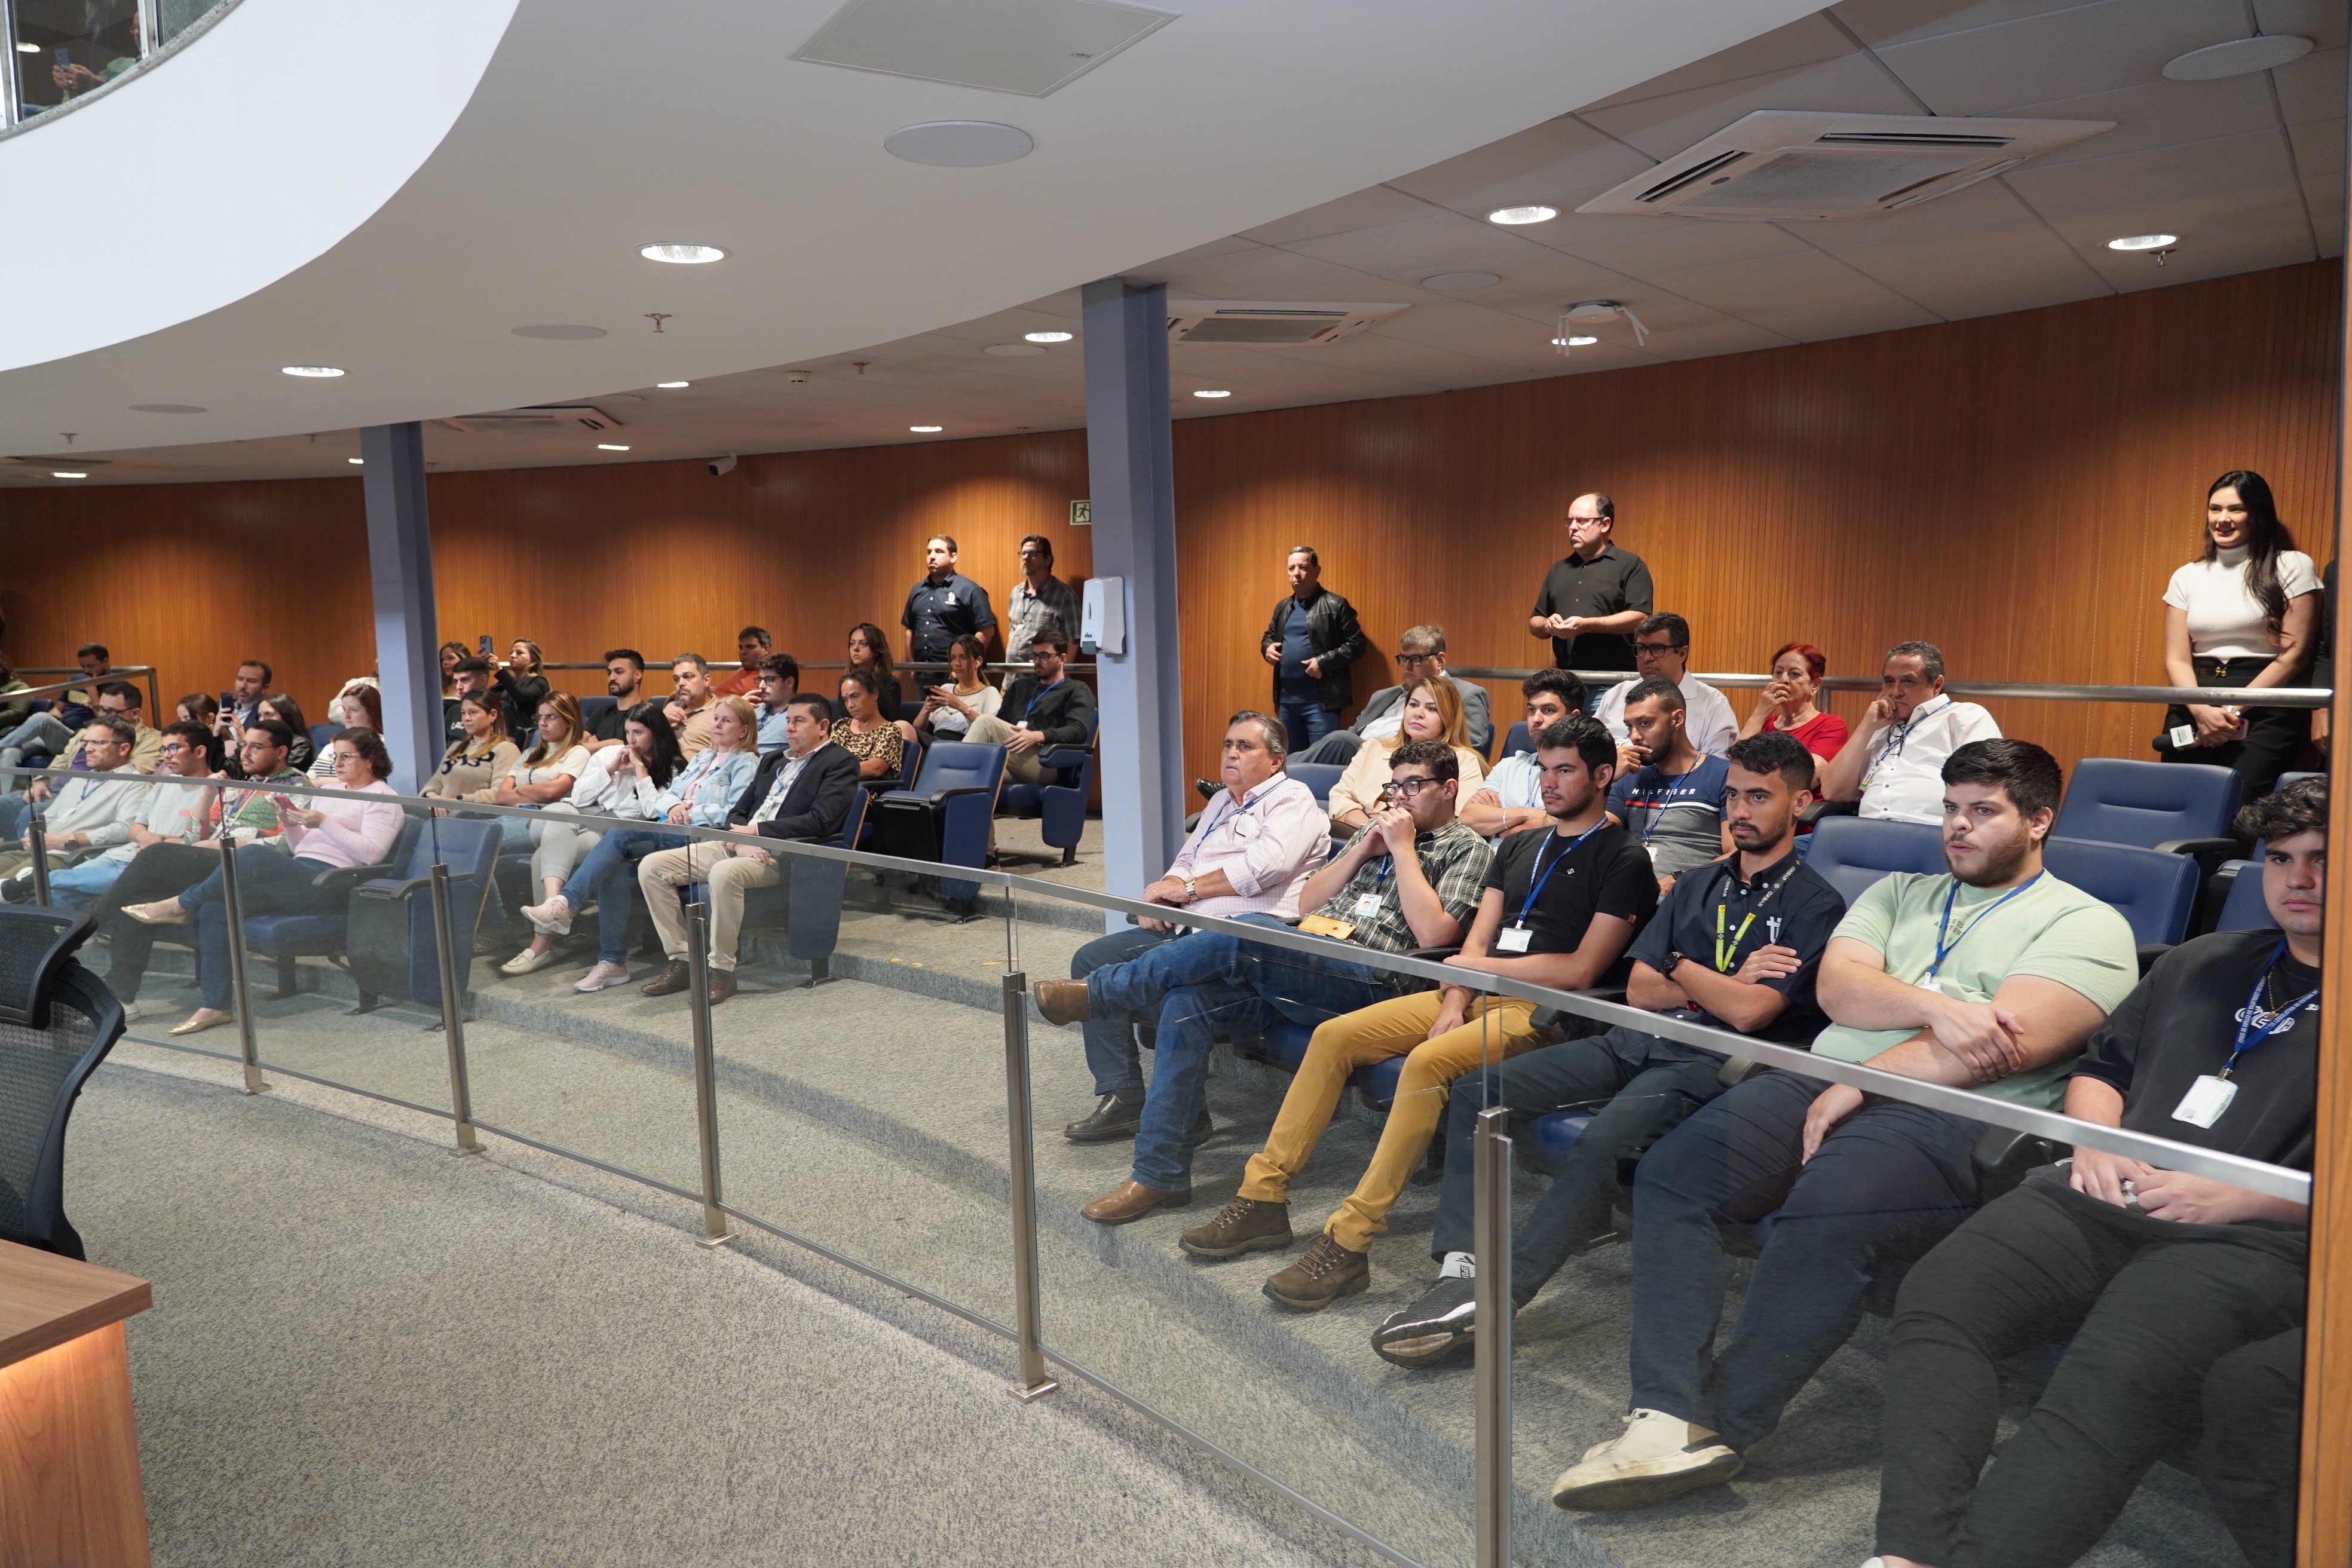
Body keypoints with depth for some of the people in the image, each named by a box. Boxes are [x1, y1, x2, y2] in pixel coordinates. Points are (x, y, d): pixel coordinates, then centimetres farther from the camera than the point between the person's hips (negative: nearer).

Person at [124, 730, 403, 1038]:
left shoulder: (382, 798, 2)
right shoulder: (329, 791, 27)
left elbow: (372, 853, -13)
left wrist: (323, 823, -16)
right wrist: (291, 824, 6)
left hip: (329, 883, -8)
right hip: (300, 877, 8)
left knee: (254, 854, -31)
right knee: (215, 908, -14)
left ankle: (181, 905, -9)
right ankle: (215, 1006, -12)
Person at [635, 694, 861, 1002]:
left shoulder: (840, 763, 0)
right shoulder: (772, 760, 24)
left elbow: (820, 821, -14)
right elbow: (738, 811, 20)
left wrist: (756, 831, -11)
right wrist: (740, 839, -5)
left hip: (784, 853, -8)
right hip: (741, 842, 8)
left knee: (724, 873, -38)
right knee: (651, 867, -7)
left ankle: (722, 970, -23)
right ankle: (681, 960, -3)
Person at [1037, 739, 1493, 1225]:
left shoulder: (1466, 849, 7)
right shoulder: (1379, 830, 28)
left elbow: (1433, 934, -11)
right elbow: (1307, 901, 22)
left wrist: (1403, 848, -7)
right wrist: (1363, 851, 10)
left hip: (1369, 981, -7)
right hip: (1302, 968, 7)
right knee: (1185, 1002, -17)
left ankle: (1095, 993, -16)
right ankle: (1159, 1175, -13)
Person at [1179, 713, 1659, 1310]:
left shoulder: (1624, 862, -2)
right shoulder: (1519, 846, 20)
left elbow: (1580, 971, -11)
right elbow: (1477, 940, 13)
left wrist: (1478, 966, -5)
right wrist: (1454, 1004, -6)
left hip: (1546, 1011, -7)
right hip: (1477, 995, 8)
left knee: (1428, 1061, -34)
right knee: (1333, 1036, -8)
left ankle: (1349, 1243, -31)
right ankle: (1264, 1195, -3)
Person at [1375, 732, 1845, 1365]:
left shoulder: (1814, 904, -1)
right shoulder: (1697, 888, 21)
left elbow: (1749, 1013, -13)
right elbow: (1638, 990, 11)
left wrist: (1680, 968, 2)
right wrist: (1725, 984, -2)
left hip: (1713, 1063, -7)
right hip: (1635, 1043, 8)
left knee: (1603, 1142, -36)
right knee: (1476, 1091, -9)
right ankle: (1460, 1264, -17)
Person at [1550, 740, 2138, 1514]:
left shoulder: (2086, 925, 8)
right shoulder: (1899, 892, 26)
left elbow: (2010, 1045, -9)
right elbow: (1836, 986, 8)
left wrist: (1862, 1082, -10)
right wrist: (1936, 1006, -11)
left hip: (1954, 1116, -5)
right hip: (1821, 1078, 6)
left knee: (1824, 1214, -36)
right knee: (1670, 1170, -20)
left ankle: (1717, 1429, -22)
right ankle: (1667, 1416, -26)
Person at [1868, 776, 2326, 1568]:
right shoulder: (2204, 961, 28)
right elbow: (2102, 1064, 31)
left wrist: (2231, 1197, -12)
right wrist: (2096, 1141, 11)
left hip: (2252, 1236, -5)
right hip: (2110, 1199, 6)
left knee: (2112, 1385, -34)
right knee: (1935, 1300, -21)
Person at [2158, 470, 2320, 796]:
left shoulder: (2292, 567, 5)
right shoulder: (2187, 577, 15)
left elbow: (2294, 653, -2)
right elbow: (2177, 659, 8)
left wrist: (2232, 711, -10)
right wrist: (2201, 710, -11)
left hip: (2265, 717, -3)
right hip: (2193, 711, 3)